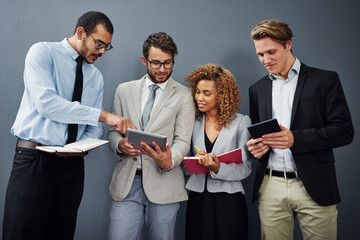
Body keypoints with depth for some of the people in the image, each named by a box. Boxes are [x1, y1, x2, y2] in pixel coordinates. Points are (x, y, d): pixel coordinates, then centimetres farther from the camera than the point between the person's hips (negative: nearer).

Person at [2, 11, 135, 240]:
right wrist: (103, 115, -21)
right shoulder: (43, 52, -2)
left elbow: (95, 127, 12)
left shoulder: (96, 77, 13)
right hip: (34, 160, -5)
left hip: (72, 165, 5)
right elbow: (45, 102, -19)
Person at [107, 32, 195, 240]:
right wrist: (120, 144, -9)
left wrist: (170, 161, -24)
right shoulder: (124, 90, 13)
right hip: (127, 182, 2)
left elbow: (183, 141, -2)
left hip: (163, 182, -1)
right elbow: (113, 131, 15)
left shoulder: (183, 95, 4)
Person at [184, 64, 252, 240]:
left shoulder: (241, 122, -3)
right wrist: (194, 160, -9)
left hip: (229, 201, -3)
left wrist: (218, 168, -22)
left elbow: (245, 168, -7)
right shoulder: (193, 122, 8)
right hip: (197, 200, 3)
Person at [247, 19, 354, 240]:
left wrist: (295, 139, -18)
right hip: (270, 187, 3)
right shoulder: (257, 89, 13)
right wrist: (256, 145, -5)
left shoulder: (325, 80, 0)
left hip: (314, 187, -3)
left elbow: (344, 131, -6)